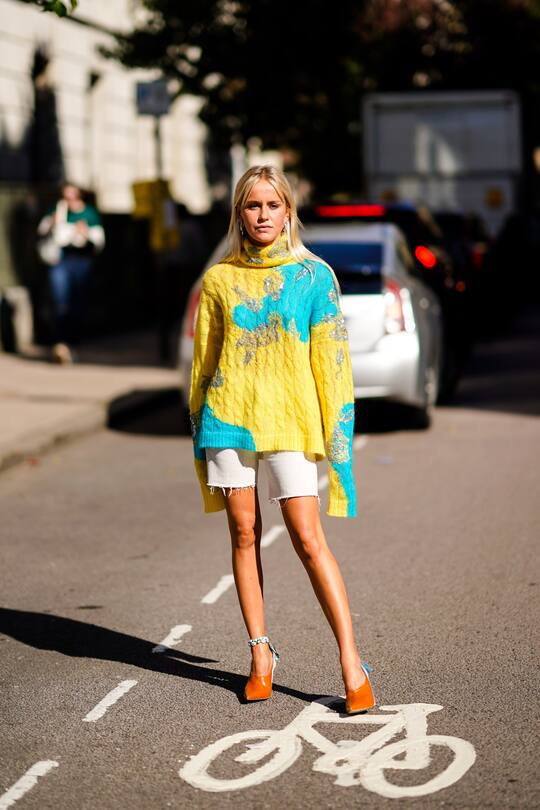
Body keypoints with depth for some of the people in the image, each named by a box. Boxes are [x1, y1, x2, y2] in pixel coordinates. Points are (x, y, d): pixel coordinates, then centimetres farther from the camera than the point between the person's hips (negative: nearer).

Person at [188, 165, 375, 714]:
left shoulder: (314, 275, 3)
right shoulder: (219, 279, 8)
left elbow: (331, 358, 2)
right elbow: (203, 358, 14)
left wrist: (337, 429, -3)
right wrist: (198, 426, 14)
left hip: (290, 421, -2)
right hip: (229, 417, 3)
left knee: (308, 539, -8)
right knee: (244, 534, 5)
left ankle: (351, 663, -5)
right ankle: (260, 654, 16)